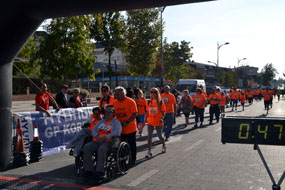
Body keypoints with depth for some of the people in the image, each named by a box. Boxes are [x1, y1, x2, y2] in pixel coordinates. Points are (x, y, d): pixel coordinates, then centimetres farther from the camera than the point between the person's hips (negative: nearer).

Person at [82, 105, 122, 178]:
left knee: (102, 149, -38)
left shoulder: (116, 122, 8)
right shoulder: (101, 121, 25)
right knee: (86, 147, -21)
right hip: (97, 141, 5)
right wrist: (96, 136, -4)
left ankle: (100, 171, -32)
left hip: (108, 142, -5)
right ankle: (88, 170, -20)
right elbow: (94, 129, 19)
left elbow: (117, 132, -10)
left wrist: (105, 137, -15)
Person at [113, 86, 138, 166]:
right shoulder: (115, 103, 5)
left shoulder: (131, 102, -11)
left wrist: (127, 122, -23)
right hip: (119, 129, 5)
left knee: (132, 145, 8)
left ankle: (133, 160, 22)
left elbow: (135, 114, -15)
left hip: (130, 129, -5)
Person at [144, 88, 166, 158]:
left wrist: (162, 118, -22)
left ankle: (164, 146, 41)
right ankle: (149, 152, 2)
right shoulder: (149, 102, 6)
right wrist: (146, 119, 10)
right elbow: (147, 112, 12)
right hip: (150, 122, 3)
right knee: (149, 137, -3)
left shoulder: (160, 102, -5)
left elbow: (163, 112, -6)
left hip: (158, 122, -3)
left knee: (160, 136, 11)